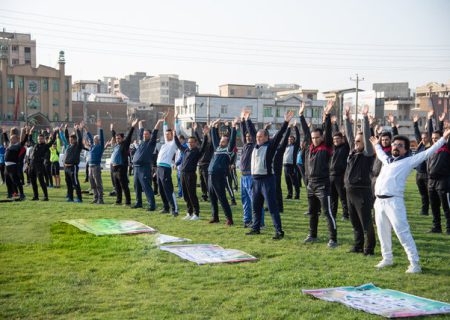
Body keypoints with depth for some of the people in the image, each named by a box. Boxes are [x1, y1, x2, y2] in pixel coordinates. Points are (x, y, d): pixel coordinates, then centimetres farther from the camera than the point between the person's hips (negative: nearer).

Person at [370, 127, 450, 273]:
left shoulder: (409, 161, 1)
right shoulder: (387, 160, 20)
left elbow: (427, 153, -4)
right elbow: (381, 154, 44)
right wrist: (377, 145, 58)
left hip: (394, 201, -7)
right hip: (379, 201, 7)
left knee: (403, 232, -11)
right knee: (383, 232, 15)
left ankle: (414, 263, -8)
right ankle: (387, 258, 31)